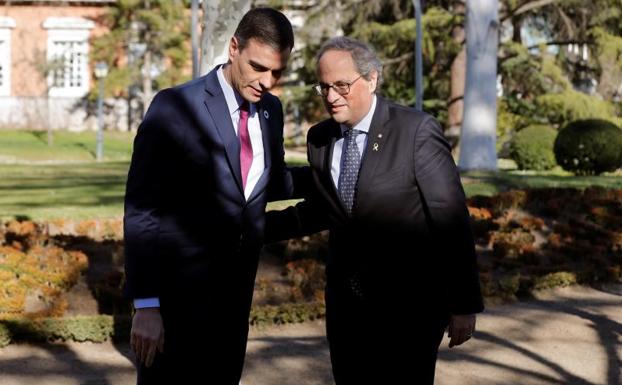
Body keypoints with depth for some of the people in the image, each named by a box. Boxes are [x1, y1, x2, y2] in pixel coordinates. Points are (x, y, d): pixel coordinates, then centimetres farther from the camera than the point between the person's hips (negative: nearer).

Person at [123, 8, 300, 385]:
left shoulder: (270, 109, 6)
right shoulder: (175, 107, -13)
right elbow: (141, 210, -14)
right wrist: (146, 306, -19)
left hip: (237, 290, 6)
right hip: (180, 292, -6)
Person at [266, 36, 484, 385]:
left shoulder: (417, 131, -12)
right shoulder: (320, 138, 6)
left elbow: (451, 221, -11)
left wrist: (464, 304, -12)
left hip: (410, 304, -5)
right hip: (346, 303, 5)